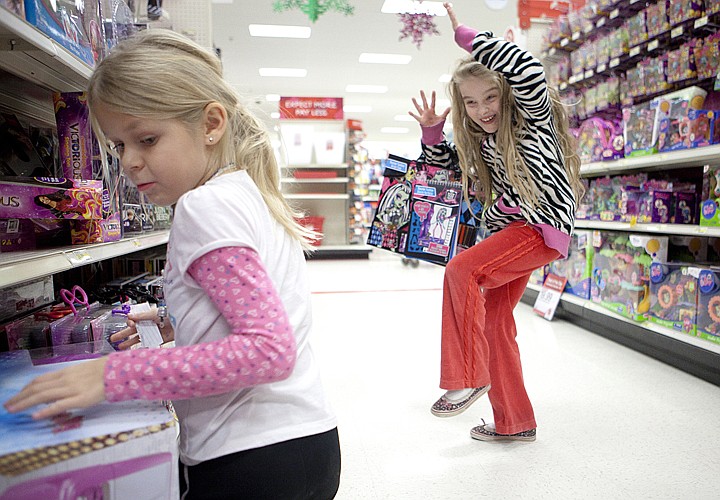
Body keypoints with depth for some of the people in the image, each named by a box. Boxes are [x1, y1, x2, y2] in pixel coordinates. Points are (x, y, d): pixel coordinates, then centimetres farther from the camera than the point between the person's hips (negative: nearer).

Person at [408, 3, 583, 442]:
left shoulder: (534, 116, -8)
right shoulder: (477, 141, 11)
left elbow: (528, 70, -28)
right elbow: (443, 163, 25)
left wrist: (468, 37, -22)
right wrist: (431, 130, 5)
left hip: (543, 227, -9)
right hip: (507, 229, 9)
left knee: (461, 270, -27)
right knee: (494, 319, 8)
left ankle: (469, 378, -13)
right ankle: (514, 422, 22)